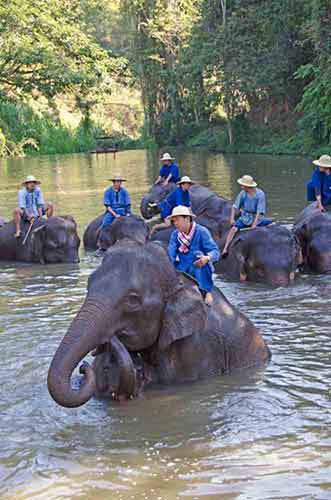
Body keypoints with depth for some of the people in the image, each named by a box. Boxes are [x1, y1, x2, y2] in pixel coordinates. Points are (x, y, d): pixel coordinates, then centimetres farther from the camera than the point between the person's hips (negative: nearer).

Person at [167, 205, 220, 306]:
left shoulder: (201, 231, -11)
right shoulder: (175, 234, 1)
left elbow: (215, 252, -19)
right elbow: (170, 255, -8)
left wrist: (207, 258, -40)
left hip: (202, 272, -3)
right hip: (184, 271, 3)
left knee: (197, 254, -32)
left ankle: (206, 292, -28)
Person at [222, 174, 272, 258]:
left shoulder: (260, 194, -14)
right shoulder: (243, 193, -6)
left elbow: (260, 211, -18)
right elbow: (235, 206, -4)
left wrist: (254, 224, -26)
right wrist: (232, 219, -16)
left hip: (257, 218, 0)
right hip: (245, 218, 1)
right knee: (234, 228, -23)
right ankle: (225, 249, -28)